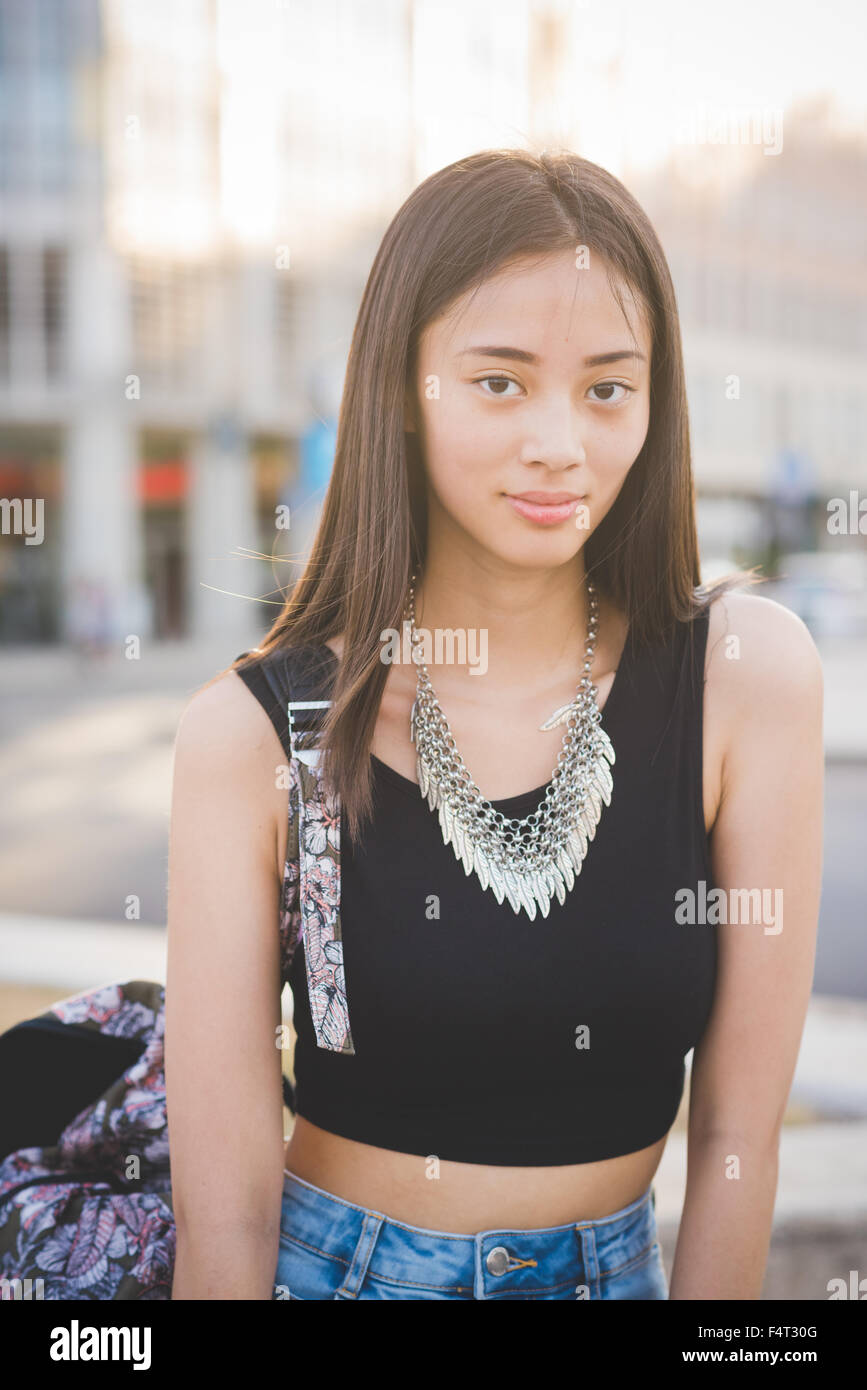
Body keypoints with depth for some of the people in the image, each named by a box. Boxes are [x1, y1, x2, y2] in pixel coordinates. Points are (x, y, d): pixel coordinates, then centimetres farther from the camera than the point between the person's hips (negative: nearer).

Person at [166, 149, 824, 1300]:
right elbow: (225, 1203, -16)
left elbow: (738, 1133, -12)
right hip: (331, 1270, -1)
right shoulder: (254, 731, -19)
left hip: (616, 1271, 2)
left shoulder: (749, 674, -17)